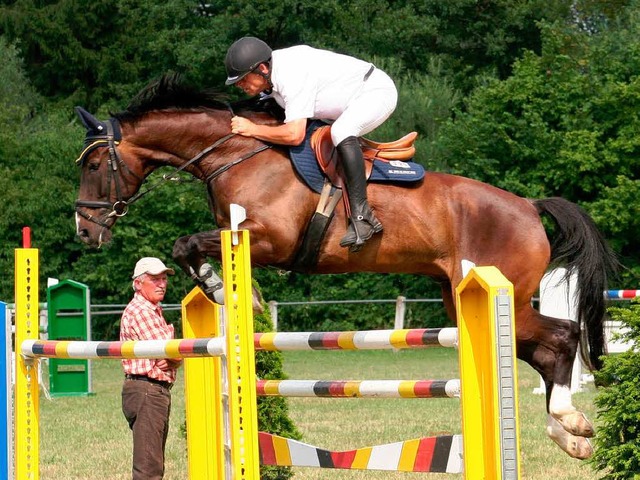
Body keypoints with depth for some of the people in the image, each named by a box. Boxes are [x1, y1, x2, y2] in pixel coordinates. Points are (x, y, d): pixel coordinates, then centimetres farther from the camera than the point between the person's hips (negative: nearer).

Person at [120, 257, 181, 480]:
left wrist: (170, 361, -8)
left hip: (159, 391, 11)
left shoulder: (155, 311, 22)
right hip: (145, 391, -10)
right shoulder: (139, 311, -11)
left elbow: (175, 356, 15)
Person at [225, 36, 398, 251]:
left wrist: (252, 129, -28)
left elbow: (294, 135, -39)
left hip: (377, 91, -11)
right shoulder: (269, 76, -2)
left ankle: (361, 216, -36)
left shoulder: (292, 76, -32)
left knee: (341, 131, -36)